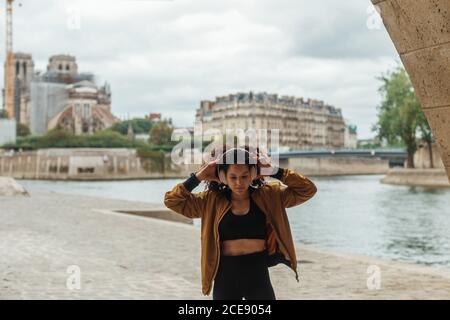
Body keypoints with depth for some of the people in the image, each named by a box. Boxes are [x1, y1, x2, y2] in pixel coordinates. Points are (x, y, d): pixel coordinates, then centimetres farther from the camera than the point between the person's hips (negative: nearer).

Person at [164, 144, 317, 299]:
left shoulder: (269, 196, 2)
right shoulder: (211, 201, 2)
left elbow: (308, 190, -2)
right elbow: (172, 200, 2)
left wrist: (275, 171, -8)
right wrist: (198, 177, -6)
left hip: (258, 276, 0)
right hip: (226, 276, 1)